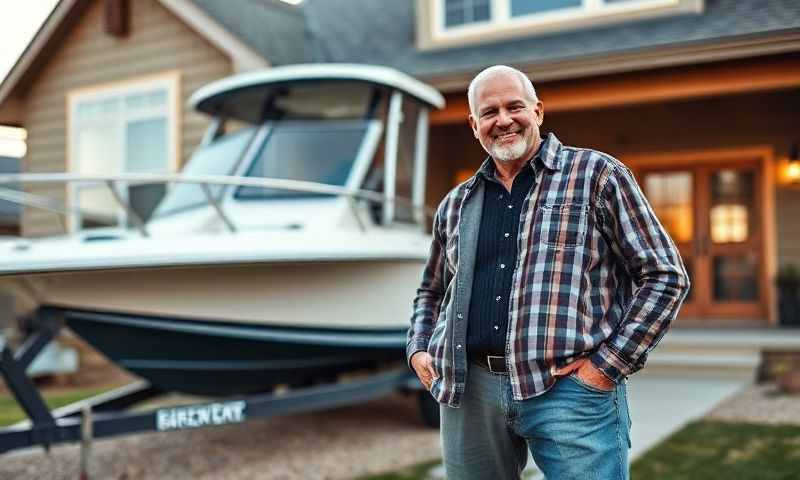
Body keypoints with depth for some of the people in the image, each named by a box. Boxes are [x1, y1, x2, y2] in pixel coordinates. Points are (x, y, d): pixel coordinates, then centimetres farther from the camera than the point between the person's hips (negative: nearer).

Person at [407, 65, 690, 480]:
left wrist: (608, 364, -8)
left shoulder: (596, 175, 1)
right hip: (469, 393, 4)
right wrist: (418, 349, 10)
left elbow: (665, 276, -1)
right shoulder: (455, 205, 14)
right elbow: (431, 291, 28)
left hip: (570, 390, -4)